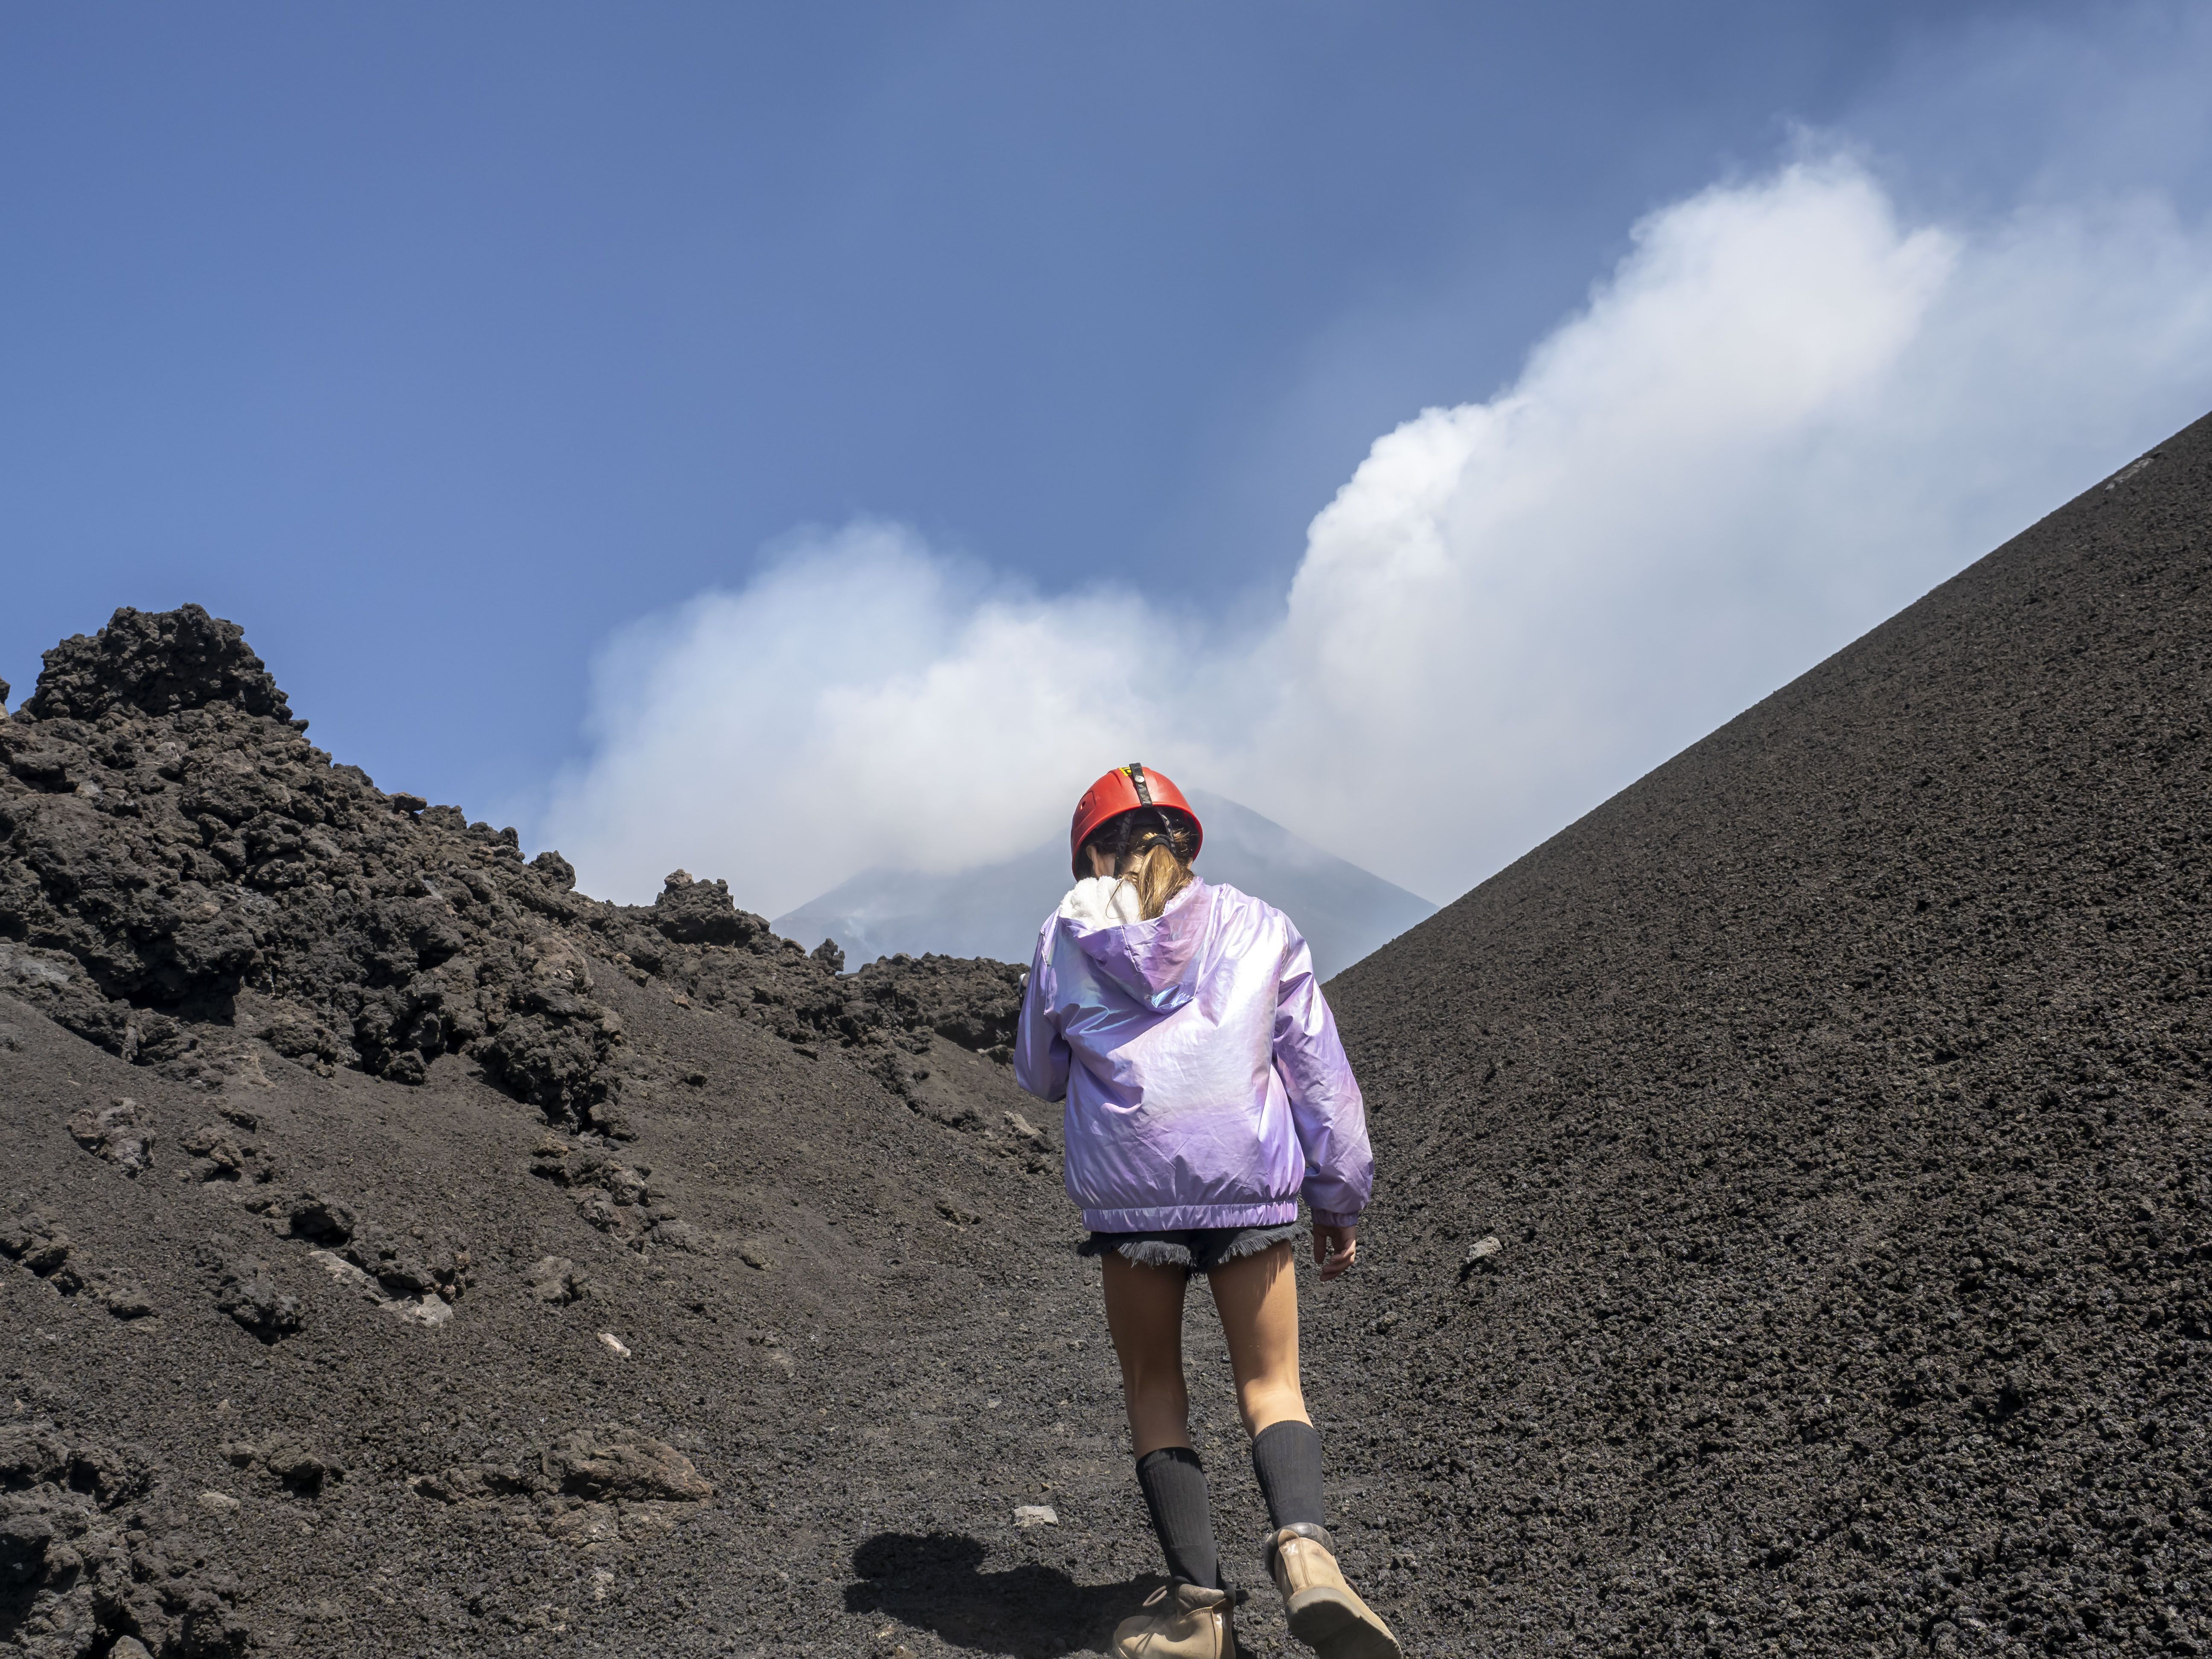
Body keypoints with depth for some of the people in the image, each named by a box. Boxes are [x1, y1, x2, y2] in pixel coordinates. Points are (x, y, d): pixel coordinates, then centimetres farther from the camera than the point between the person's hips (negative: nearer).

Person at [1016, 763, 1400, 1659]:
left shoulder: (1067, 937, 8)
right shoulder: (1258, 926, 10)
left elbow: (1038, 1075, 19)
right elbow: (1317, 1067, 10)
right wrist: (1339, 1197, 16)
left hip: (1130, 1187, -1)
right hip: (1251, 1182, 1)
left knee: (1153, 1388, 16)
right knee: (1271, 1386, 11)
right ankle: (1304, 1543, -16)